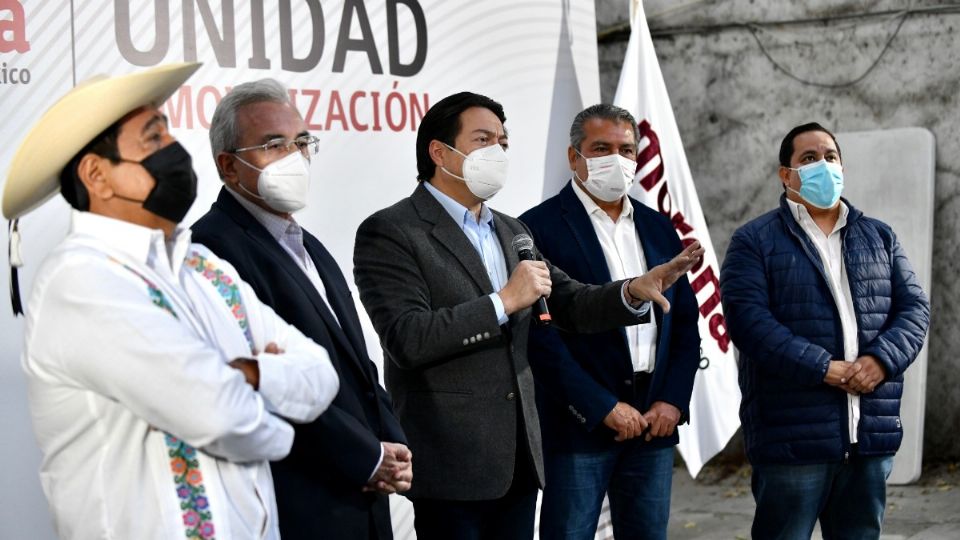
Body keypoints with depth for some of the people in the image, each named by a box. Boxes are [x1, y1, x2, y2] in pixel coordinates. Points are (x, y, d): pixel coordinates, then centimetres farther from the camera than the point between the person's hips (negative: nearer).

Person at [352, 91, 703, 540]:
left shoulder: (512, 232, 15)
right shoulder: (389, 233, -9)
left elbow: (570, 304, 14)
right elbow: (407, 340, -19)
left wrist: (635, 291, -5)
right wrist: (503, 302, -19)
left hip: (518, 459, 7)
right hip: (453, 465, -7)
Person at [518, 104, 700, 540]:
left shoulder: (659, 229, 14)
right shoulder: (540, 227, -5)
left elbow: (685, 322, 14)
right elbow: (540, 334, -12)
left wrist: (672, 401, -1)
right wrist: (604, 407, -14)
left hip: (655, 422, 6)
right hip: (580, 423, -5)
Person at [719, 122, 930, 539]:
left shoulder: (879, 237, 17)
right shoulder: (754, 241, 1)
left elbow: (914, 307, 10)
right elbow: (747, 318, -12)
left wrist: (882, 360, -10)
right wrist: (823, 369, -18)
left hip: (872, 433, 5)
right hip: (792, 437, -4)